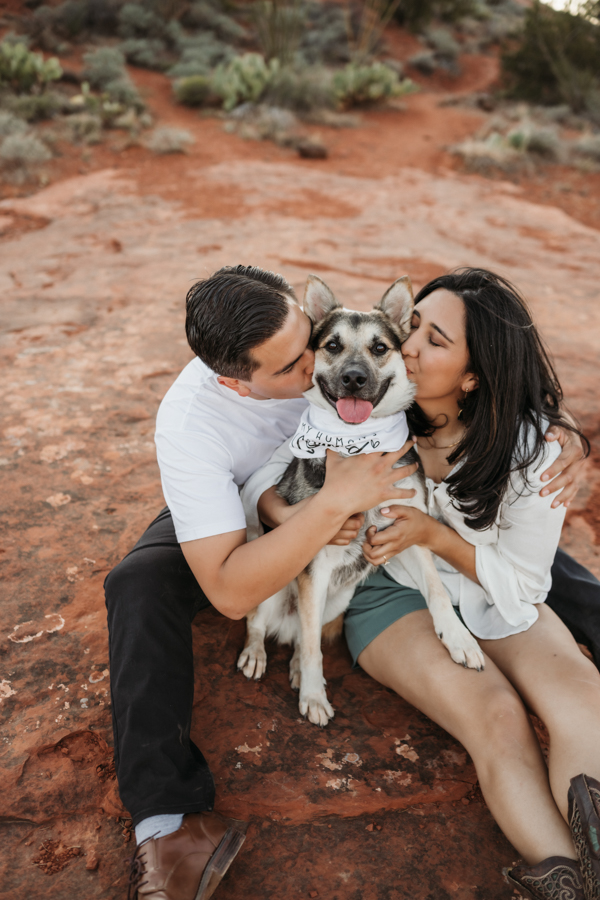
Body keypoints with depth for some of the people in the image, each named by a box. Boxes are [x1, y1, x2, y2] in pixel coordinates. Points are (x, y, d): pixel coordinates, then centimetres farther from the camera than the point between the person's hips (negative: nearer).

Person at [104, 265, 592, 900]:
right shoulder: (188, 425, -37)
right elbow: (229, 592, -42)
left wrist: (557, 433, -32)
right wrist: (335, 503, -48)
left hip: (340, 485, 3)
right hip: (228, 512, -3)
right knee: (138, 585, -33)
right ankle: (172, 819, -32)